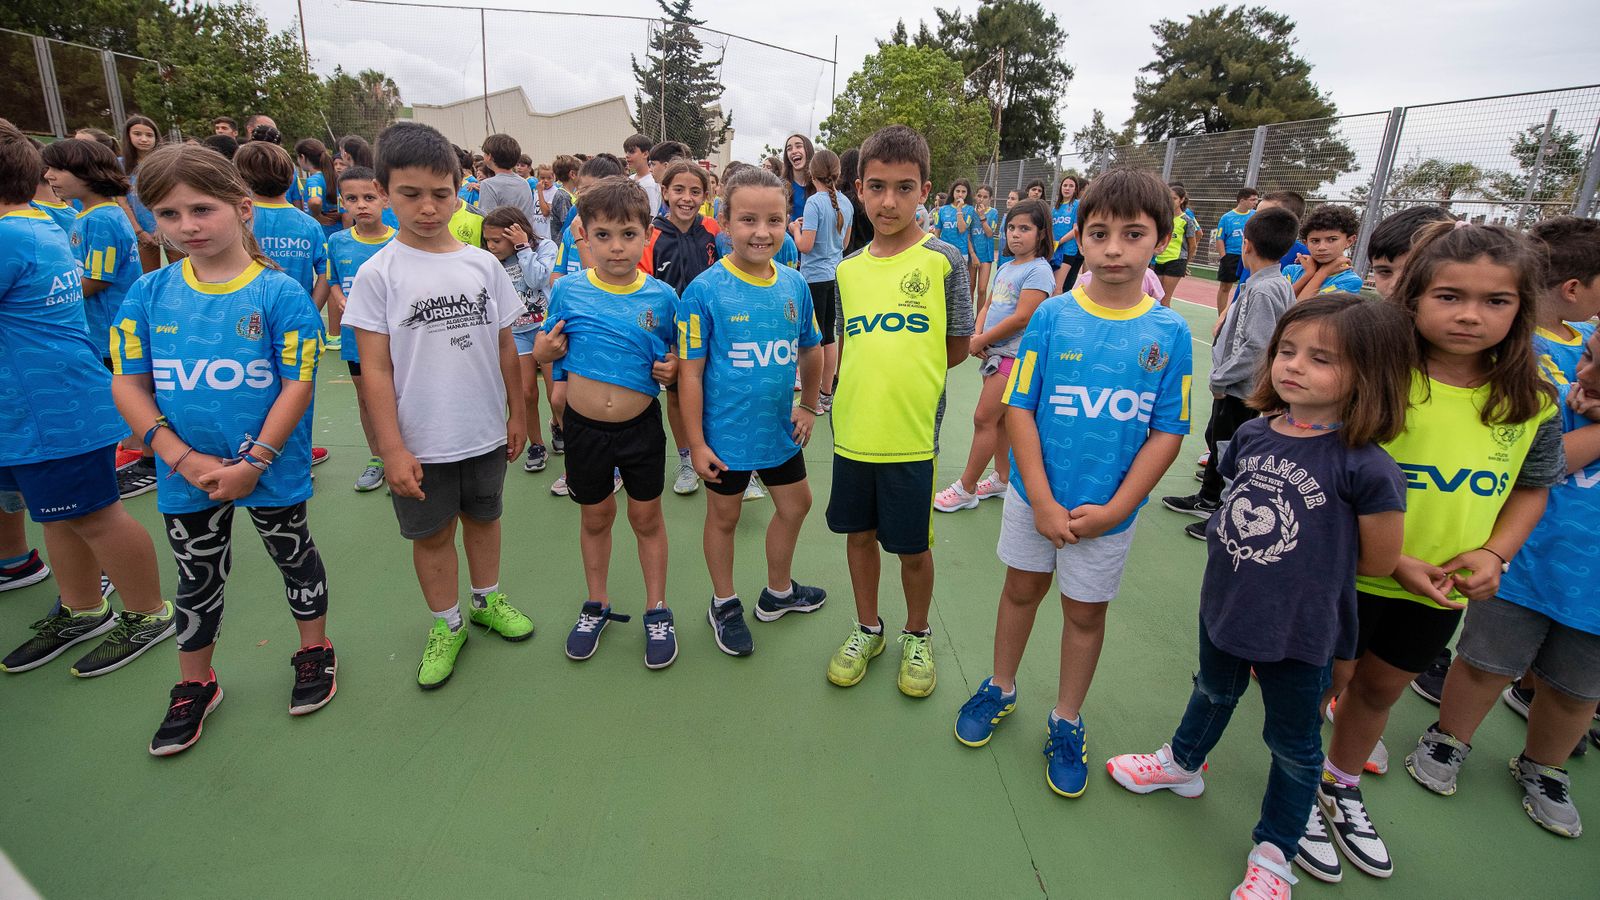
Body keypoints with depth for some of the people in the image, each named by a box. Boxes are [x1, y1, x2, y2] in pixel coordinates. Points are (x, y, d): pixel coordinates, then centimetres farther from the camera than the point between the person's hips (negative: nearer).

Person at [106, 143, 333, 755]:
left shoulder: (279, 293, -13)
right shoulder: (149, 294, -2)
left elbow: (297, 385, -15)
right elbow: (128, 386, -1)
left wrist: (253, 463, -17)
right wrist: (184, 458, -12)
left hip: (273, 471, -3)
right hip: (186, 477, 4)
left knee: (295, 558, 16)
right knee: (197, 581, 19)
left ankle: (314, 653, 38)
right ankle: (194, 687, 40)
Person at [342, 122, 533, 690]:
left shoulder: (482, 264, -1)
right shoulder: (378, 274, -9)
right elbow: (375, 369, -9)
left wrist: (516, 413, 8)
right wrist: (392, 449, -13)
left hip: (485, 431, 3)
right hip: (420, 442, -2)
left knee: (483, 517, 19)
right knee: (432, 533, 12)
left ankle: (486, 601, 41)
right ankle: (446, 625, 32)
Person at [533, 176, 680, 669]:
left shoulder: (661, 296, -7)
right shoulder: (568, 291, -6)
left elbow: (678, 355, 7)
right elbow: (546, 348, 7)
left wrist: (673, 369, -15)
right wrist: (543, 350, -15)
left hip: (642, 428, -1)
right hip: (584, 428, 1)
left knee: (646, 518, 13)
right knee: (595, 518, 18)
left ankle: (657, 610, 31)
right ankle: (596, 604, 39)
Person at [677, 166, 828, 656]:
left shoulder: (795, 284, -4)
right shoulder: (704, 290, -17)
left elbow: (810, 350, 10)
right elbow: (690, 371, -16)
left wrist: (809, 406, 10)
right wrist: (696, 442, -15)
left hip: (780, 427, 5)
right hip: (725, 432, -5)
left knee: (795, 504, 21)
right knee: (724, 517, 14)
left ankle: (778, 592, 47)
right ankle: (724, 604, 39)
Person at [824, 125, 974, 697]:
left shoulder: (943, 260, -5)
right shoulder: (848, 270, 5)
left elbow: (957, 346, 0)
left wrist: (906, 372, -2)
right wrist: (863, 386, 1)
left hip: (911, 435, -3)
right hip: (853, 431, 4)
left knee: (912, 546, 9)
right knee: (859, 533, 16)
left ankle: (917, 635, 35)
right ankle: (867, 629, 39)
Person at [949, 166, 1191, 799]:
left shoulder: (1168, 332, -7)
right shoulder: (1053, 315, -9)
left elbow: (1167, 433, -5)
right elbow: (1019, 408, -9)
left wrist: (1114, 510, -12)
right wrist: (1042, 500, -13)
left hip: (1108, 510, 0)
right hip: (1036, 494, 0)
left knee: (1085, 611, 15)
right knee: (1022, 588, 17)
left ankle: (1066, 723, 36)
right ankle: (1001, 688, 41)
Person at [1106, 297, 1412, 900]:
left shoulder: (1365, 467, -24)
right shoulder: (1253, 433, -7)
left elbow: (1377, 561, -14)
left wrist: (1313, 557, -6)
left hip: (1301, 629, -5)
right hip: (1225, 607, 5)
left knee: (1294, 745, 18)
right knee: (1214, 693, 31)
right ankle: (1182, 763, 58)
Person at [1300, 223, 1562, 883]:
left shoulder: (1533, 401, -3)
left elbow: (1533, 486, 10)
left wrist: (1495, 553, -6)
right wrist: (1393, 560, -22)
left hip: (1441, 593, 5)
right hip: (1348, 575, -5)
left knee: (1379, 690, 24)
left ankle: (1342, 787, 50)